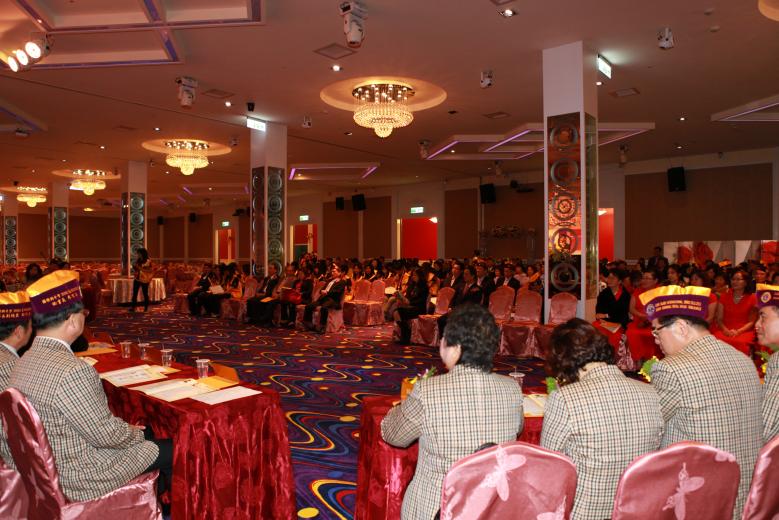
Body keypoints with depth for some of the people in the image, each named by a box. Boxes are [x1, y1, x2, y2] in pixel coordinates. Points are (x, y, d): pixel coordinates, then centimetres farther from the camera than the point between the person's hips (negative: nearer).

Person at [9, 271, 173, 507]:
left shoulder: (25, 362, -1)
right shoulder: (71, 371, -32)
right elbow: (106, 435, -24)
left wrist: (128, 429, 6)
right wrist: (135, 434, -4)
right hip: (80, 477, -9)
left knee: (143, 435, 22)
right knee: (171, 450, 6)